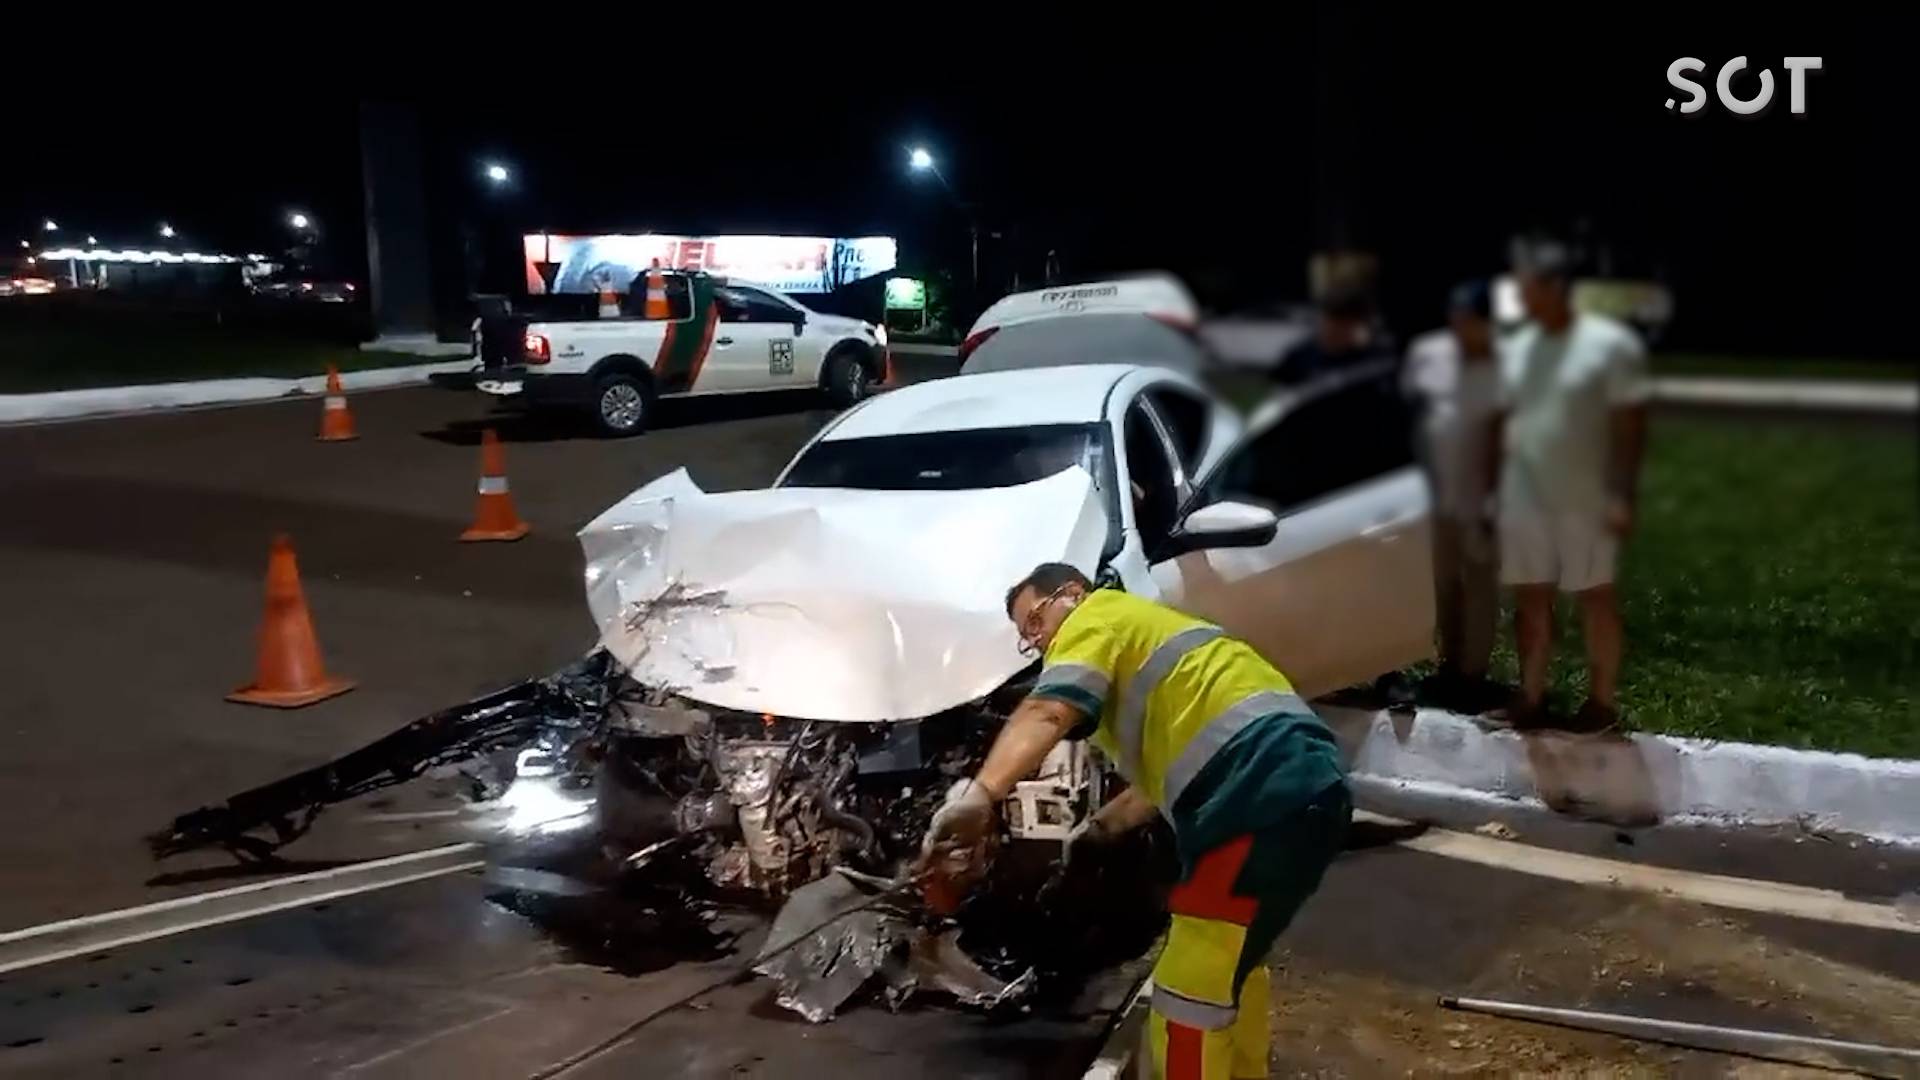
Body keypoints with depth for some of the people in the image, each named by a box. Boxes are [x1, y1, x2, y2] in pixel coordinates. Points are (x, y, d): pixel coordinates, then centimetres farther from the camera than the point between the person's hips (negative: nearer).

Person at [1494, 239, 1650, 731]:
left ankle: (1603, 700, 15)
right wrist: (1495, 489, 10)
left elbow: (1630, 423, -10)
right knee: (1530, 597, 9)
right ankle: (1531, 697, 19)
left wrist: (1622, 495, -15)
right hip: (1524, 498, 5)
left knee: (1595, 597, 5)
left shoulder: (1610, 344, -9)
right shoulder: (1515, 348, 8)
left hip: (1586, 500, -5)